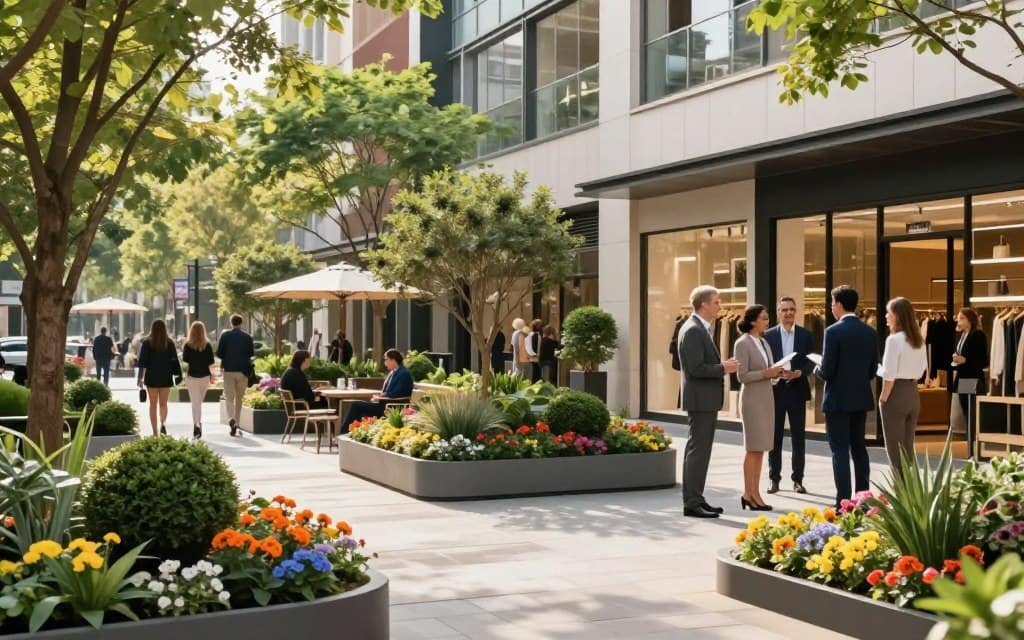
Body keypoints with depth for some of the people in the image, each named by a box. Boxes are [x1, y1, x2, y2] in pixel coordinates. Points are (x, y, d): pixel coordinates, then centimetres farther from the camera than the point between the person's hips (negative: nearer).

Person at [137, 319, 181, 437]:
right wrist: (177, 375, 7)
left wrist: (140, 378, -1)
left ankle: (155, 431, 5)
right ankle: (163, 423, -15)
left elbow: (142, 361, -4)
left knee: (153, 404, 7)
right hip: (166, 377, 1)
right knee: (163, 403, 12)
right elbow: (174, 360, 0)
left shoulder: (147, 343, -4)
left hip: (152, 377, -1)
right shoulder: (169, 343, 0)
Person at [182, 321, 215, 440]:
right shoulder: (207, 345, -2)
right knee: (199, 401, 18)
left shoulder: (188, 345, -7)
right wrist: (212, 375, 6)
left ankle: (196, 424, -12)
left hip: (192, 376, -2)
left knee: (195, 402, -1)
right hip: (205, 376, 2)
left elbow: (185, 361, -6)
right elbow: (211, 363, -1)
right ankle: (198, 423, 20)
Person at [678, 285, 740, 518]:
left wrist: (723, 365, 7)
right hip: (701, 399, -11)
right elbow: (696, 368, -23)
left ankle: (694, 499, 21)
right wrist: (723, 368, -14)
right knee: (698, 450, -8)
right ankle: (692, 503, -5)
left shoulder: (699, 329, 15)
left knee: (697, 450, 14)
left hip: (705, 399, 11)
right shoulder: (693, 330, -17)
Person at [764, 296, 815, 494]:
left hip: (797, 390, 1)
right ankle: (774, 478, 12)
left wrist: (799, 373, -16)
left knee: (798, 437, 5)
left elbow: (811, 362, 2)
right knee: (775, 436, 5)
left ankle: (798, 479, 13)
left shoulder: (806, 335, 4)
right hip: (775, 389, -1)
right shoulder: (768, 335, 2)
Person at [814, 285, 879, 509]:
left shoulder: (833, 331, -15)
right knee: (859, 448, 15)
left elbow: (827, 371, -16)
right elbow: (873, 370, 8)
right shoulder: (870, 332, 4)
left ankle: (843, 501, -4)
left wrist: (817, 370, 5)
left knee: (840, 451, -3)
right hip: (861, 398, 6)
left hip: (838, 399, -6)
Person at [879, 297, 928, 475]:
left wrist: (883, 398, -10)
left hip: (896, 394, -8)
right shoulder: (918, 340, 9)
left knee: (894, 449, 1)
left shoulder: (894, 339, -15)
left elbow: (889, 374, -18)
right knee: (908, 448, 15)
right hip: (913, 393, 8)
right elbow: (922, 368, 16)